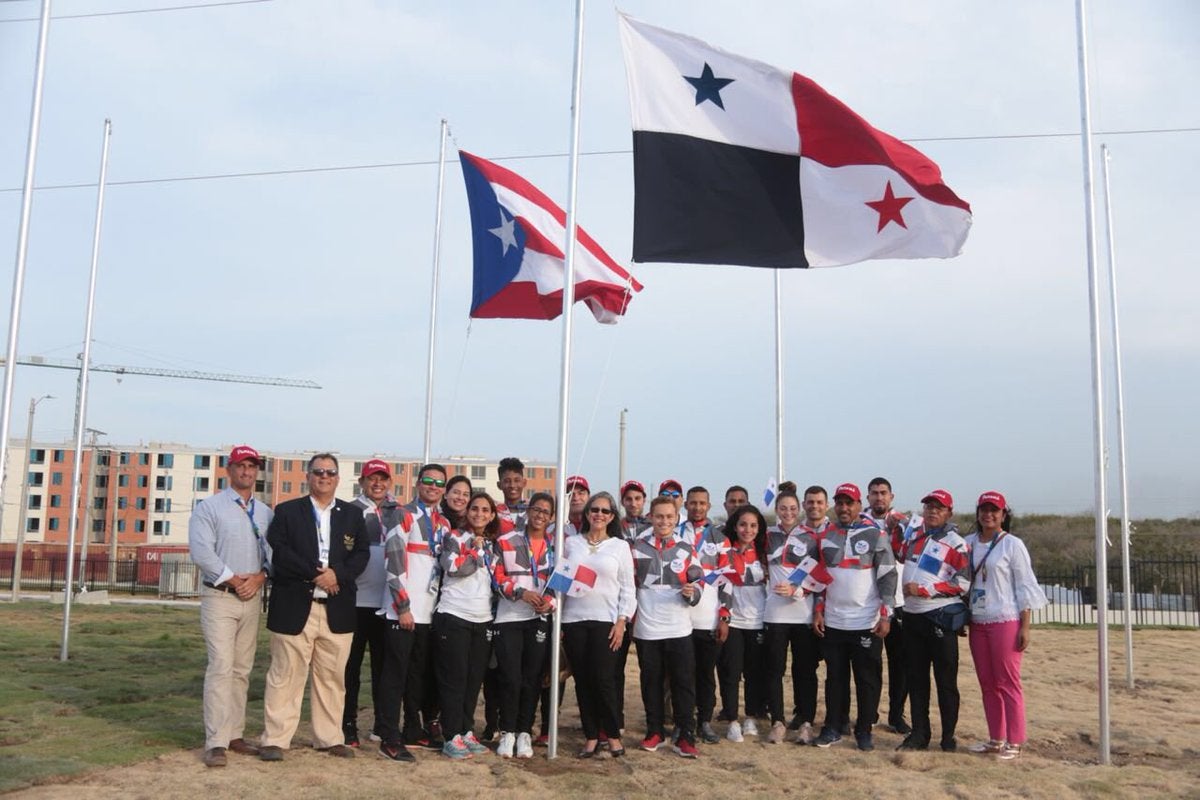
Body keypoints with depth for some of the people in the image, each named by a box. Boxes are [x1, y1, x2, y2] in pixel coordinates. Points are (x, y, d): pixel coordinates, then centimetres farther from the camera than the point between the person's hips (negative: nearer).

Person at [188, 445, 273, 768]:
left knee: (242, 670, 9)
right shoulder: (209, 507, -2)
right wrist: (232, 579, -14)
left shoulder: (265, 512, 13)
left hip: (252, 597, 5)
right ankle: (216, 743, -10)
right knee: (221, 668, -11)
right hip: (220, 597, -5)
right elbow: (201, 550, -13)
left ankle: (234, 734, 17)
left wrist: (259, 577, -9)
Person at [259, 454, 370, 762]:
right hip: (294, 607, -3)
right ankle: (275, 740, 8)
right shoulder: (287, 511, 5)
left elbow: (362, 553, 5)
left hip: (337, 610, 3)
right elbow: (279, 552, -6)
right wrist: (315, 574, -14)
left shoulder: (353, 514, 12)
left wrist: (338, 573, -13)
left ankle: (330, 738, 18)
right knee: (286, 676, 1)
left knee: (332, 677, 9)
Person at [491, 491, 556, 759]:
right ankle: (507, 732, 10)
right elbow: (498, 577, 0)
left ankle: (524, 732, 15)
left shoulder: (555, 546, 10)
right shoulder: (506, 541, 4)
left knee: (532, 678, 4)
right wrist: (521, 592, -15)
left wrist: (550, 602, -10)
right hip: (509, 617, -2)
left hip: (541, 619, 2)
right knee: (510, 677, -4)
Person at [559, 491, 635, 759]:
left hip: (606, 621, -2)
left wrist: (621, 622, -5)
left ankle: (613, 734, 10)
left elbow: (628, 588, 4)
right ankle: (591, 736, 15)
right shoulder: (571, 543, 9)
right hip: (573, 620, 2)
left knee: (603, 679, -7)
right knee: (582, 681, 4)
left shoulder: (620, 546, 5)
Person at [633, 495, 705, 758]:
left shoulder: (686, 548, 4)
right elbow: (629, 583, 10)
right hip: (646, 629, 0)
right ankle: (655, 731, 23)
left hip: (678, 629, 0)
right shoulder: (638, 547, 3)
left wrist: (692, 592, -14)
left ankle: (685, 736, 7)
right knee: (651, 682, 10)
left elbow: (698, 581, 8)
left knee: (683, 682, 0)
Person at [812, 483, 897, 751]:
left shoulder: (876, 535, -3)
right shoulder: (826, 537, 8)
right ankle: (832, 728, 19)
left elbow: (888, 577, -5)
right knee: (835, 677, 10)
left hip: (867, 623, -3)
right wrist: (818, 611, 7)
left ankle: (864, 730, 16)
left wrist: (885, 615, -10)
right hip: (832, 622, 3)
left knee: (868, 679, 4)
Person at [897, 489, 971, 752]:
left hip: (941, 619, -6)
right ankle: (919, 734, 19)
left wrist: (924, 589, -18)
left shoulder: (955, 543, -7)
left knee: (946, 681, 2)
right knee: (916, 679, 11)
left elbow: (963, 583, -14)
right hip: (912, 617, 6)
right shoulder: (913, 535, 11)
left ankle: (948, 736, 13)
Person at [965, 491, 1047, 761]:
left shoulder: (1012, 544, -4)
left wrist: (1025, 626, -11)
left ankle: (1014, 742, 4)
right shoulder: (969, 543, 10)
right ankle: (996, 739, 19)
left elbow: (1025, 586, -6)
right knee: (987, 684, 10)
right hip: (977, 623, 5)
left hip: (1005, 621, -5)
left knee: (1008, 684, -3)